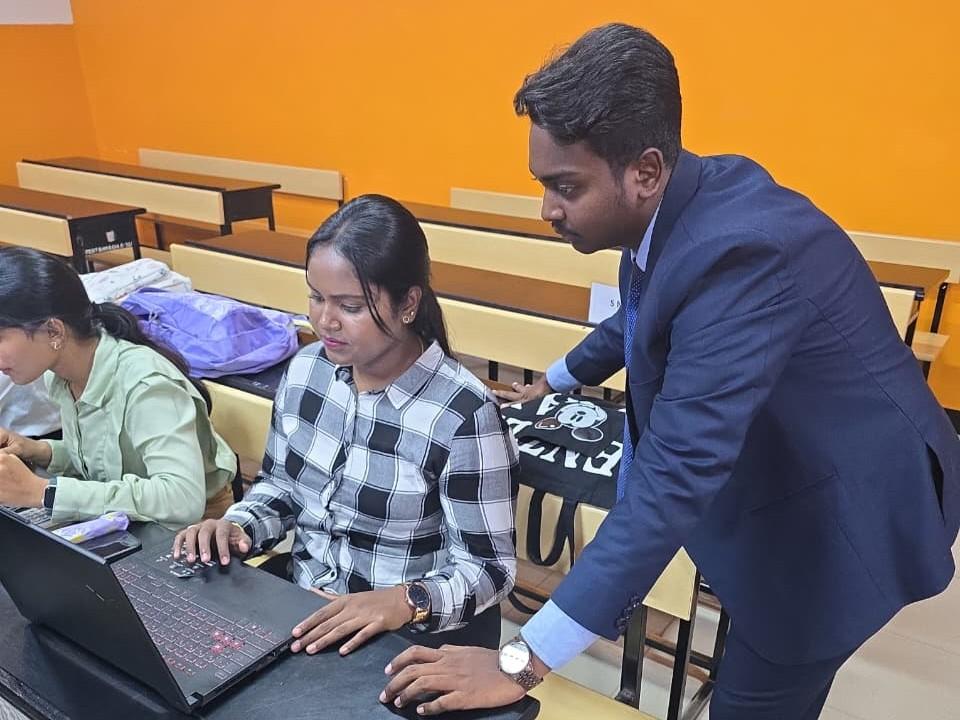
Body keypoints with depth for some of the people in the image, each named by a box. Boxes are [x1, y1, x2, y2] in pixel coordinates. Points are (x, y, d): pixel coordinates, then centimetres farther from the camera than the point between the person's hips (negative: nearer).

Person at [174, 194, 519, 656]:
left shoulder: (463, 415, -22)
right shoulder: (306, 369, -3)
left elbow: (488, 567, -17)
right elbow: (280, 484, 10)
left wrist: (405, 602, -33)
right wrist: (237, 528, -9)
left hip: (416, 642, -5)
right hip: (304, 616, 6)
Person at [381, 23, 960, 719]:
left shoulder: (739, 249, -36)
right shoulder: (679, 206, -8)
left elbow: (676, 473, -39)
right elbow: (645, 317, 14)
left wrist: (522, 662, -36)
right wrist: (555, 381, 30)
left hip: (842, 509, -8)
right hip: (778, 473, 8)